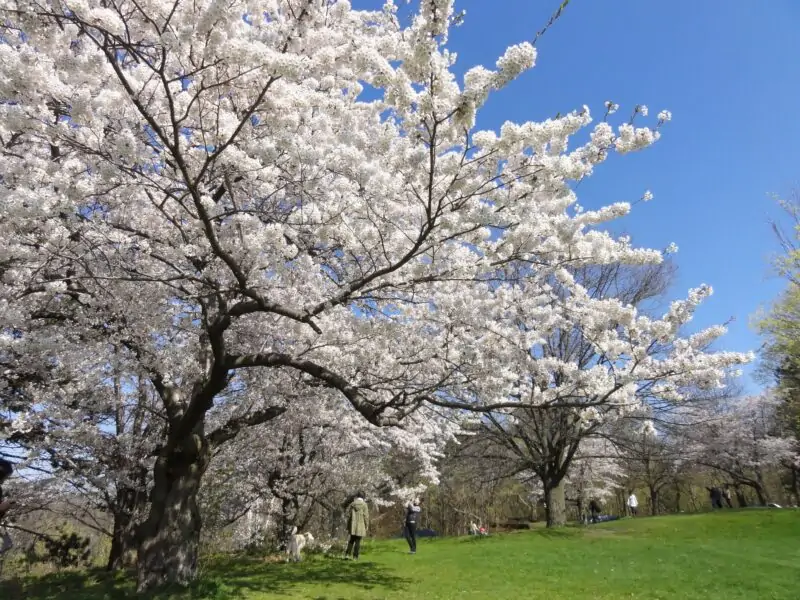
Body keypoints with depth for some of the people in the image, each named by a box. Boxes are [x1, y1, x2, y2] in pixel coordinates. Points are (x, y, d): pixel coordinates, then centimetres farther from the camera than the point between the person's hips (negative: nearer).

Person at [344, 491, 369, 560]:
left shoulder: (352, 504, 2)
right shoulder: (364, 505, -7)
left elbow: (348, 515, 4)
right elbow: (366, 516, -8)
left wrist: (348, 525, 12)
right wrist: (367, 526, 3)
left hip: (352, 526, 3)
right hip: (361, 526, -3)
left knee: (351, 540, 16)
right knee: (357, 541, 4)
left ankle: (347, 554, 8)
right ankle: (355, 556, 5)